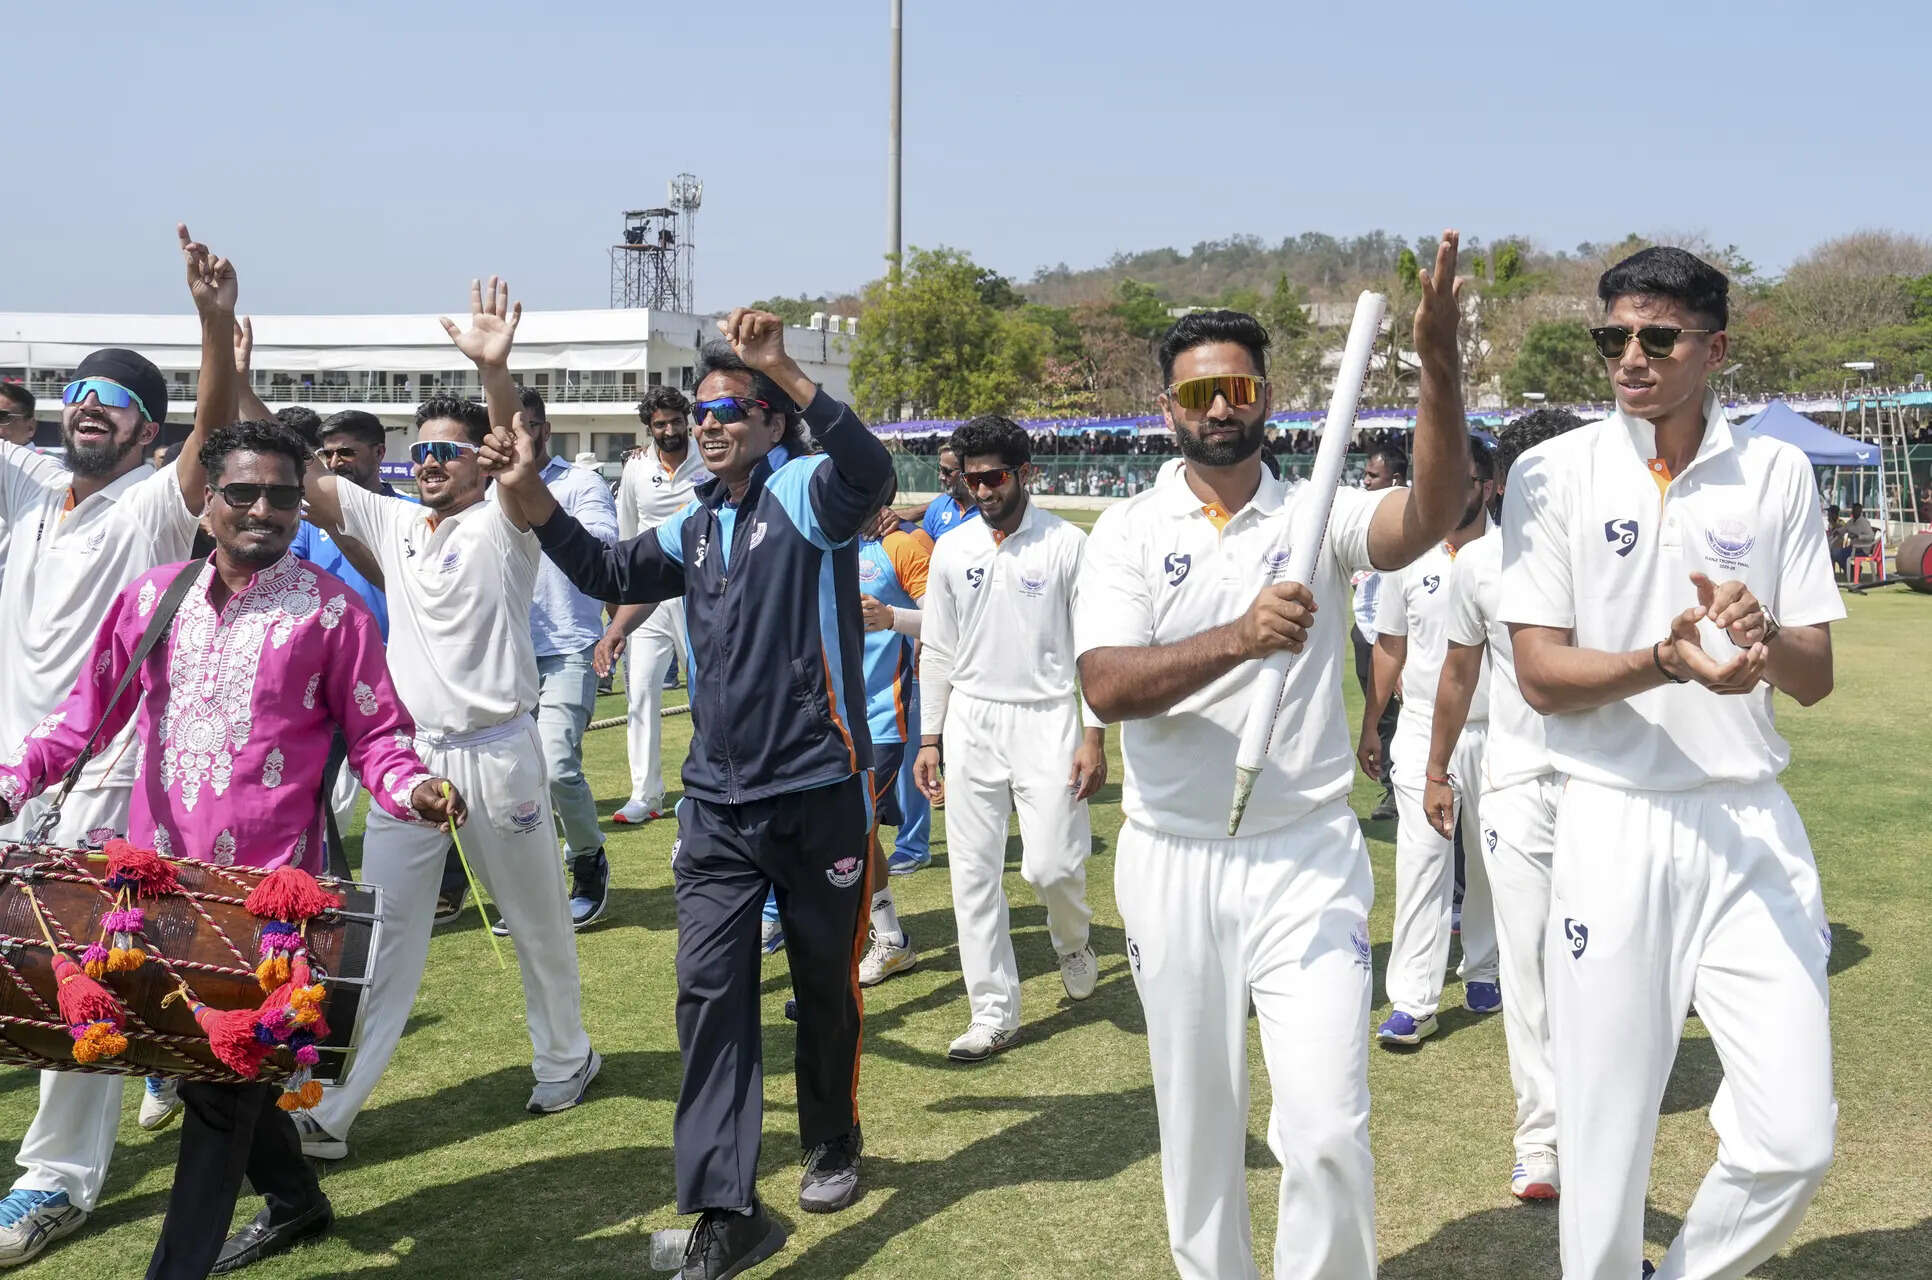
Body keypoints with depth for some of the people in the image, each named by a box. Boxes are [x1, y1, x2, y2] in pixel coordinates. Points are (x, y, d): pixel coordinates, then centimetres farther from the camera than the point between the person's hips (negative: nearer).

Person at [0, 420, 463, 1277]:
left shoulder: (331, 610, -3)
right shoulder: (154, 595, 8)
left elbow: (375, 732, -1)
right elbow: (92, 709, 14)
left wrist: (407, 788, -21)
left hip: (267, 879, -5)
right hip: (161, 866, 5)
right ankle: (292, 1198, 39)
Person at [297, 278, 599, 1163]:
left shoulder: (503, 526, -6)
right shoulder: (393, 522, 10)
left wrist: (494, 368, -46)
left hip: (496, 751, -4)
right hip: (409, 749, 5)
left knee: (536, 918, 11)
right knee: (381, 924, 3)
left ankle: (565, 1059, 31)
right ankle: (328, 1106, 4)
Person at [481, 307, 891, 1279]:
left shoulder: (805, 491, -8)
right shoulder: (698, 527, 13)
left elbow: (869, 473, -30)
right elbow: (612, 575, 24)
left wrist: (784, 372, -39)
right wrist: (531, 501, 9)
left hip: (818, 793, -5)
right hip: (717, 803, 6)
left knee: (825, 982, 12)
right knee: (710, 991, -3)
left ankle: (831, 1145, 36)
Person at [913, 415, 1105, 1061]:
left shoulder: (1067, 545, -5)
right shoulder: (952, 550, 6)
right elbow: (938, 650, 11)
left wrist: (1093, 737, -8)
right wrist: (929, 738, 9)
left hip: (1047, 719, -3)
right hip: (970, 720, 4)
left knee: (1051, 865, -9)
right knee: (973, 872, 3)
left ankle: (1073, 938, 27)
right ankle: (994, 1012, 13)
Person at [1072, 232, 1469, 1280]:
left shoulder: (1317, 515, 0)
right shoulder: (1130, 530, -1)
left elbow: (1432, 513, -21)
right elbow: (1106, 685, -15)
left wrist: (1438, 361, -34)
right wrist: (1240, 638, -30)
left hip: (1308, 857, -1)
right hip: (1172, 864, 1)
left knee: (1329, 1129, -7)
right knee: (1196, 1121, 14)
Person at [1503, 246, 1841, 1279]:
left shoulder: (1776, 473, 5)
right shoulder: (1555, 472, -1)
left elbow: (1815, 678, 5)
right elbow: (1539, 674, -6)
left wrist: (1763, 638, -18)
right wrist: (1664, 662, -24)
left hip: (1752, 825, 2)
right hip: (1612, 829, -2)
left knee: (1795, 1138, 1)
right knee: (1605, 1141, 4)